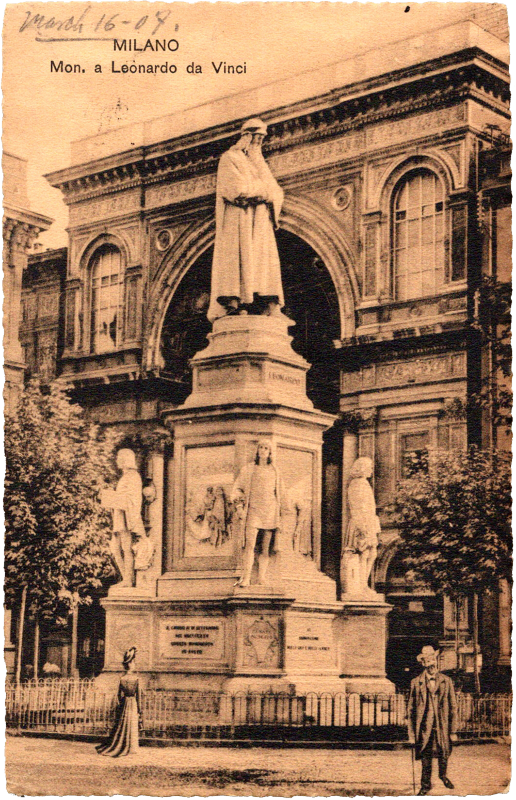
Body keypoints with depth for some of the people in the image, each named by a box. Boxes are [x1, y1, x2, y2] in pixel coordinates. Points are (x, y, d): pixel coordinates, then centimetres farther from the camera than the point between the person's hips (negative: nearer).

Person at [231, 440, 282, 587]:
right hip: (253, 511, -3)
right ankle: (246, 578, -18)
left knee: (265, 547, 1)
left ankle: (261, 578, 5)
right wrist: (235, 496, -10)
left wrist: (278, 512, 18)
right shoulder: (248, 469, 8)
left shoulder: (274, 471, 16)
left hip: (270, 512, 3)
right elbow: (238, 487, 10)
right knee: (250, 544, -15)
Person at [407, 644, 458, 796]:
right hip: (424, 727, -1)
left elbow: (453, 707, 5)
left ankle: (443, 775, 41)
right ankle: (426, 785, 24)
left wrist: (453, 731, 1)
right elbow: (410, 709, 2)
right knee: (425, 758, 3)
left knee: (444, 755, 11)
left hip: (442, 727, 1)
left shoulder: (446, 681, 3)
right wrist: (411, 733, -2)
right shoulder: (416, 683, 0)